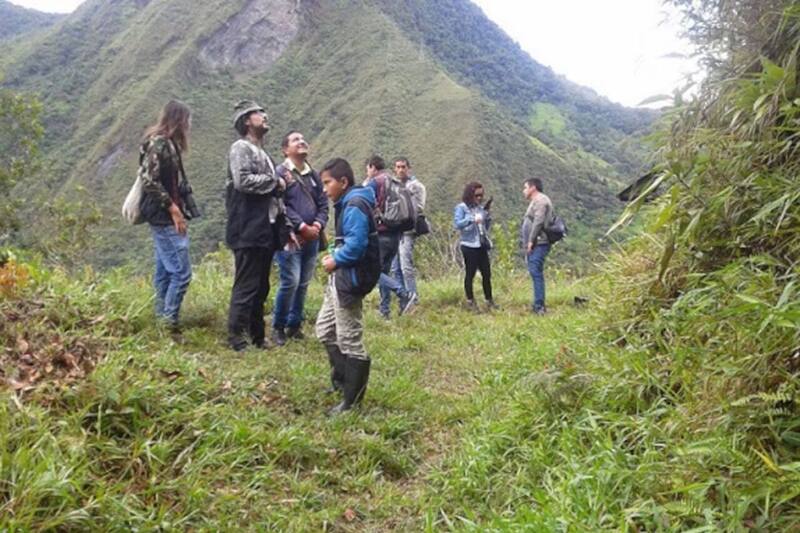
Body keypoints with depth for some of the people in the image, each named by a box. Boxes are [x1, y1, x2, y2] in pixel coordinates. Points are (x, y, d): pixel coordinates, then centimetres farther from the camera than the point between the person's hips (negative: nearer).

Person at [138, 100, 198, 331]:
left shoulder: (166, 143, 16)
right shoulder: (159, 143, -12)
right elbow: (149, 180, -20)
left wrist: (178, 211, 14)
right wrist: (173, 208, -17)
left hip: (166, 218, 10)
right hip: (166, 218, -10)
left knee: (165, 272, 13)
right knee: (181, 272, -9)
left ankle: (162, 321, 20)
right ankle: (168, 323, -2)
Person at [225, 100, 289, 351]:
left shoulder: (264, 155, 24)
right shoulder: (241, 148, -4)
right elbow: (242, 181, -21)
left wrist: (286, 227, 18)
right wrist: (275, 182, -9)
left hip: (267, 231, 9)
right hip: (249, 231, -9)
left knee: (261, 288, 13)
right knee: (246, 287, -8)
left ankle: (257, 336, 22)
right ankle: (236, 338, -2)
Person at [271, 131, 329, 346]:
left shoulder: (314, 175, 16)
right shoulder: (280, 172, -4)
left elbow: (323, 204, 14)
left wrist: (318, 225, -5)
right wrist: (302, 226, -15)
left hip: (312, 238, 6)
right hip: (290, 237, -6)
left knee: (303, 284, 9)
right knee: (291, 282, -12)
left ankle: (294, 325, 21)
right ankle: (278, 326, 4)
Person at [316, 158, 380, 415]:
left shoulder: (355, 206, -18)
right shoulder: (347, 204, 15)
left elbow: (357, 245, -28)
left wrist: (336, 260, -13)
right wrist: (334, 256, 3)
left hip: (350, 279, -11)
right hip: (341, 277, 11)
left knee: (349, 339, -2)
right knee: (325, 329, 20)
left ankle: (352, 398, 10)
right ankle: (343, 379, 33)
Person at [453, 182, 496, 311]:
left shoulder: (481, 208, 13)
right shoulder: (461, 207, -3)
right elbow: (457, 224, -17)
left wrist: (488, 217, 0)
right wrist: (472, 219, -26)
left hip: (482, 245, 6)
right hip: (469, 245, -6)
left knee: (486, 273, 6)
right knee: (470, 273, 1)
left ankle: (489, 299, 16)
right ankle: (470, 301, 11)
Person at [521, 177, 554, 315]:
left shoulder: (540, 200, -8)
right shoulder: (535, 201, 24)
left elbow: (538, 222, -18)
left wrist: (531, 241, -19)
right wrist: (528, 243, 15)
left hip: (538, 244, -10)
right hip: (534, 244, 10)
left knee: (536, 273, -13)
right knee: (535, 273, 10)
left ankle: (539, 306, -14)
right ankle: (538, 305, 14)